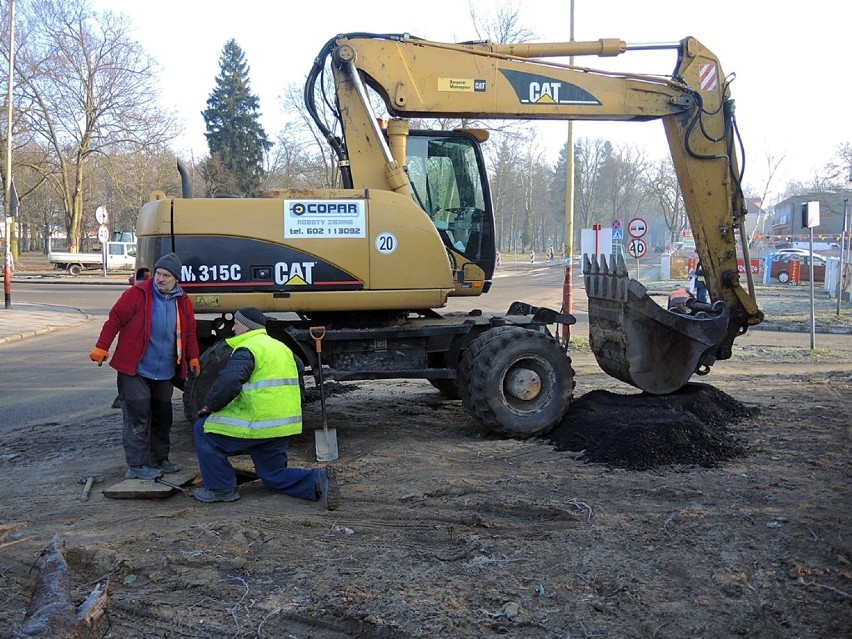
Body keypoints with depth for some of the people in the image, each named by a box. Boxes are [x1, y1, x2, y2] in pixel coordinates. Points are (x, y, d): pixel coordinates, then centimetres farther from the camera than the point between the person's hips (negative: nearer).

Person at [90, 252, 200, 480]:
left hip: (165, 373, 6)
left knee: (163, 418, 14)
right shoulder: (137, 294, -11)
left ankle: (159, 460, 27)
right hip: (135, 370, -5)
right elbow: (114, 320, -9)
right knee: (137, 418, -6)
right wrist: (101, 348, -13)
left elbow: (189, 332, 14)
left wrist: (193, 358, 9)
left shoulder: (183, 301, 5)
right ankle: (137, 466, 1)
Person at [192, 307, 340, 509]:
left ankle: (222, 489, 8)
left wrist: (209, 406, -7)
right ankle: (318, 480, -3)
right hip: (285, 427, 9)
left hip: (258, 425, -9)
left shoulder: (247, 350, -10)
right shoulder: (281, 347, 19)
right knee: (275, 476, 20)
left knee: (204, 430, 7)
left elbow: (228, 384, -24)